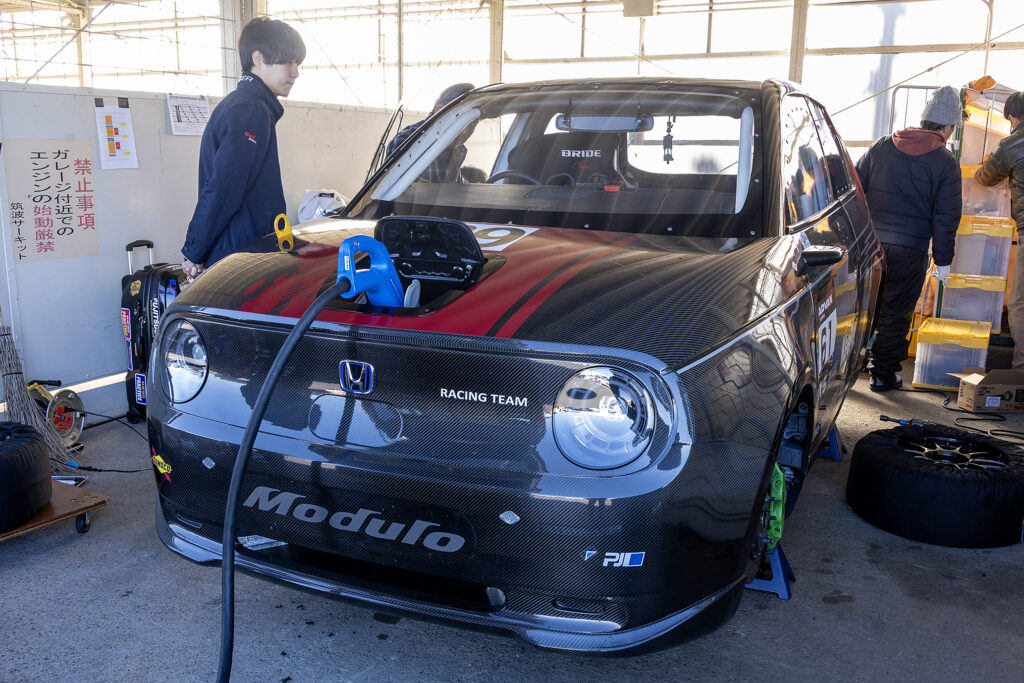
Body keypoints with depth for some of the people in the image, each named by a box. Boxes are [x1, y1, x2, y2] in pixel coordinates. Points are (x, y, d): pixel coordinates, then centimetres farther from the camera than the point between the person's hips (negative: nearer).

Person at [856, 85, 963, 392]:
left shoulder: (881, 146, 7)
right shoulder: (945, 162, -3)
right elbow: (946, 217, -4)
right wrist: (943, 260, 2)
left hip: (869, 242, 3)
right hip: (910, 250, -3)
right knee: (896, 314, 7)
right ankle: (883, 374, 14)